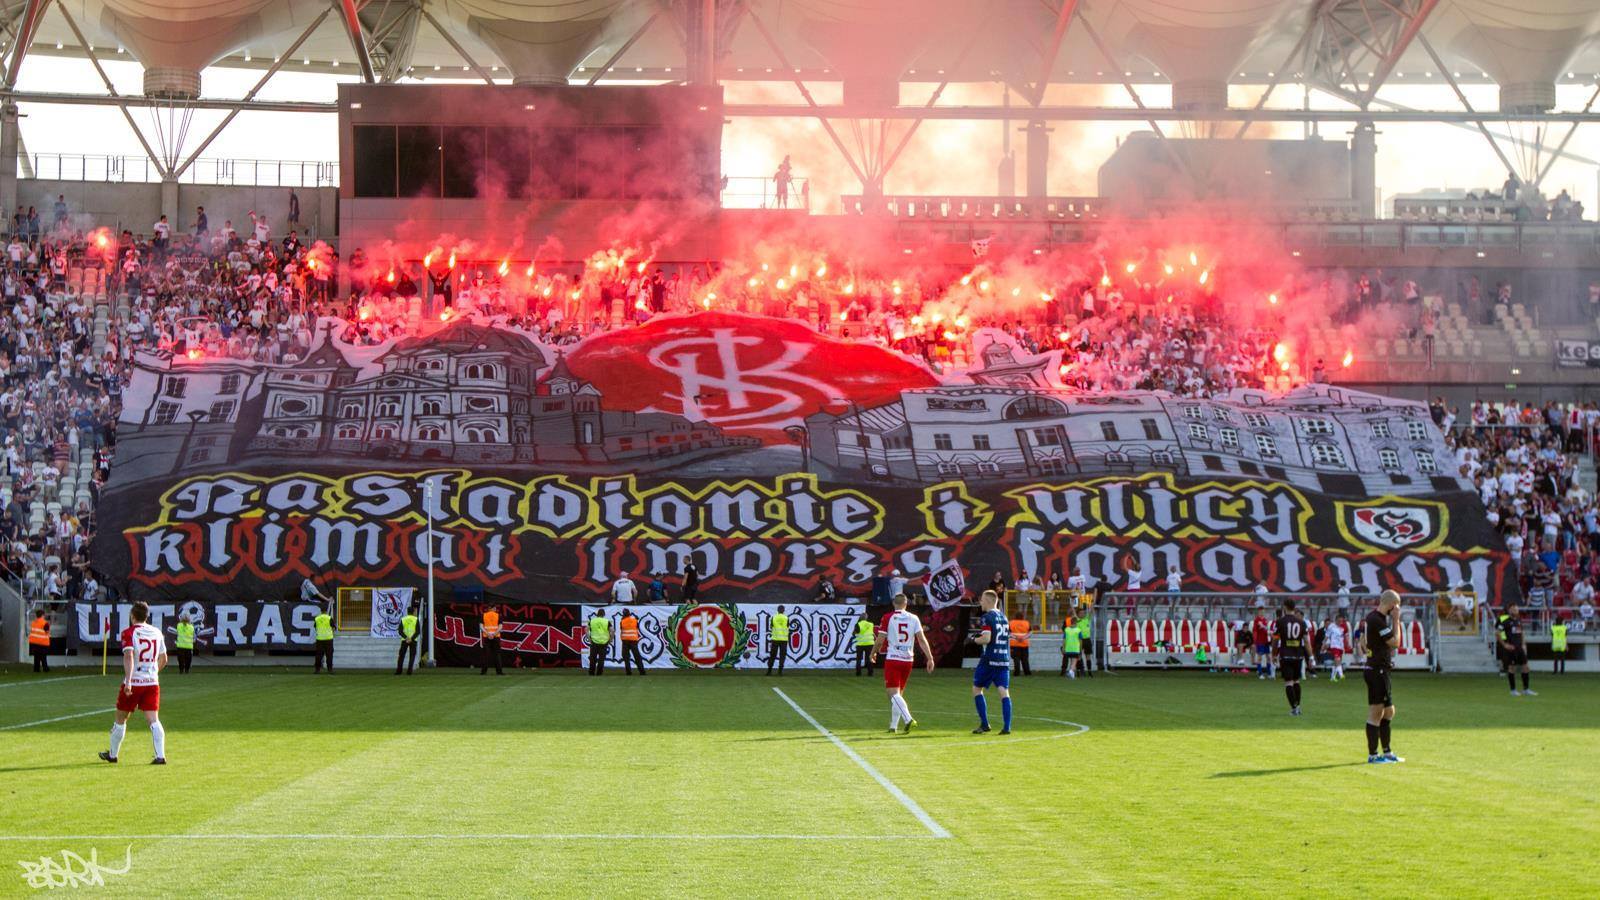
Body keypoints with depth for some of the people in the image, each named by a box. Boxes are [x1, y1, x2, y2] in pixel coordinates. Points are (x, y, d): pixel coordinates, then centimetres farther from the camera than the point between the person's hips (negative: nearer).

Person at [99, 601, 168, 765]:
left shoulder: (129, 633, -8)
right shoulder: (157, 633, 9)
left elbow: (129, 656, -22)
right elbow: (163, 659, 18)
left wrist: (128, 681, -28)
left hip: (133, 683, -4)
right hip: (152, 682, 4)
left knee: (120, 719, 14)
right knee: (153, 720, -3)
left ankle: (113, 754, 27)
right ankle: (160, 756, -17)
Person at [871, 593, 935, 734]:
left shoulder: (888, 618, -5)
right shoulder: (914, 619, 5)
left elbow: (880, 640, -4)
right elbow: (922, 639, -2)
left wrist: (873, 653, 14)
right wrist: (930, 658, -1)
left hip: (893, 659, -4)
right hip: (908, 659, 4)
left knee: (894, 694, -8)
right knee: (899, 693, 16)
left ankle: (908, 719, -29)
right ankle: (893, 726, 20)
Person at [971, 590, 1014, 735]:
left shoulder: (987, 618, -9)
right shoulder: (1003, 617, 15)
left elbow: (986, 639, -19)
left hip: (989, 660, -6)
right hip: (1004, 660, 6)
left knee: (977, 689, 9)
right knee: (1003, 691, -1)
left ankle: (984, 724, 5)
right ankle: (1006, 727, -11)